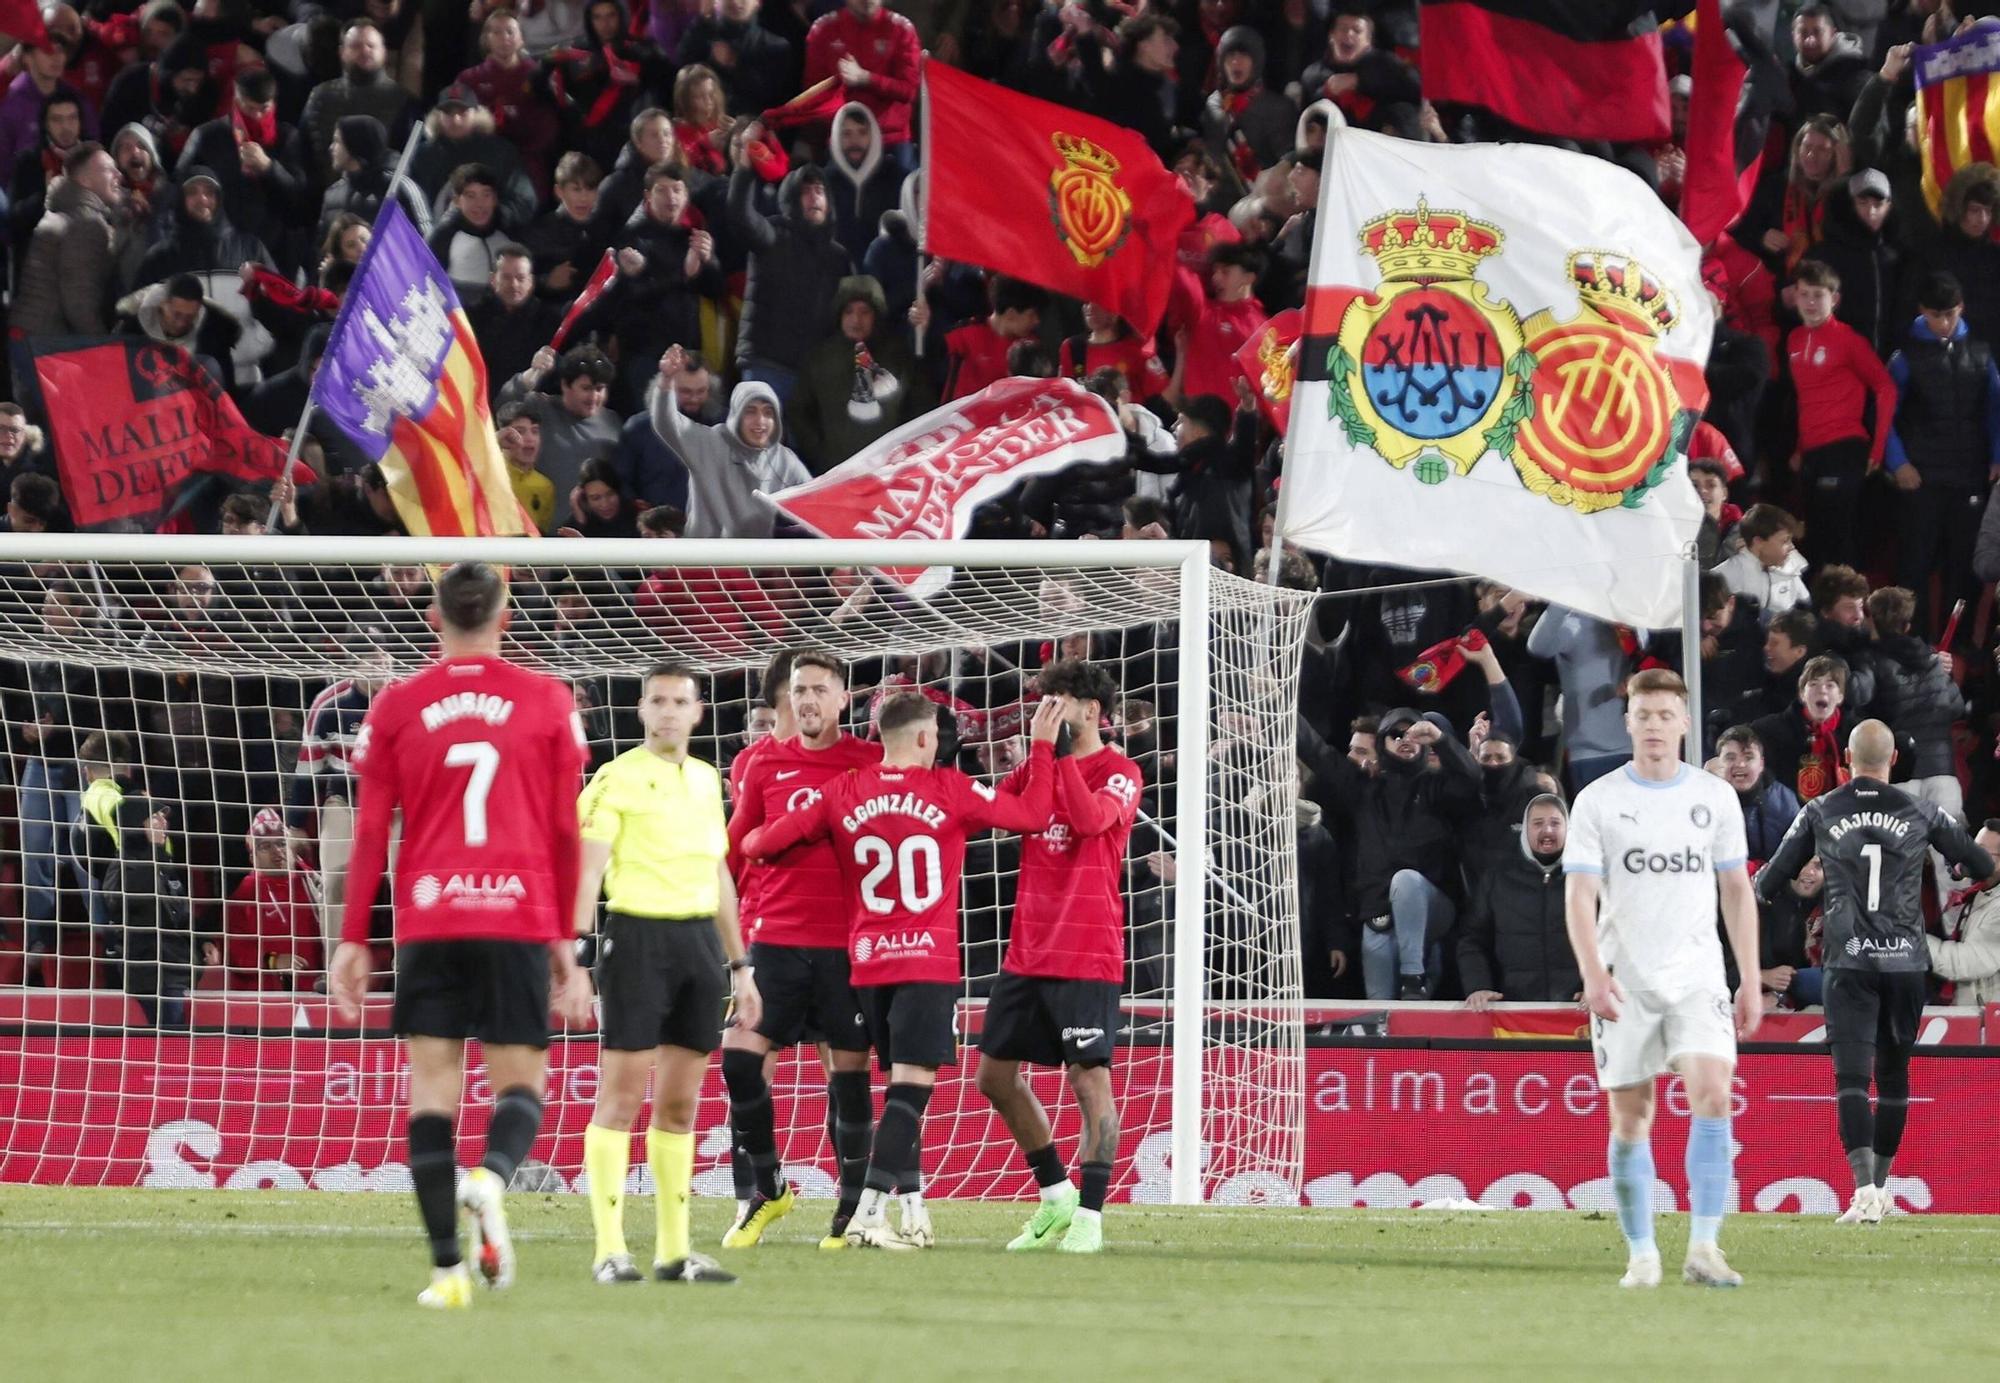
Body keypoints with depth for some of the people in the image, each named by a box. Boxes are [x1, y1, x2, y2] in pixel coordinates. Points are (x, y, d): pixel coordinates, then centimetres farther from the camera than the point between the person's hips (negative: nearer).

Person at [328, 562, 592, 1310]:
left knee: (432, 1087, 3)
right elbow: (564, 833, 6)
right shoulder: (547, 701, 4)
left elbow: (370, 831, 3)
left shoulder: (397, 706, 5)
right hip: (519, 918, 0)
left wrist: (352, 940, 8)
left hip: (428, 920, 0)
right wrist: (565, 941, 13)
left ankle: (448, 1268, -6)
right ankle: (493, 1175, -27)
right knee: (520, 1081, 7)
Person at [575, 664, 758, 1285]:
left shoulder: (706, 779, 16)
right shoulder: (617, 779, -4)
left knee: (680, 1101, 9)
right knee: (622, 1092, -6)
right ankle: (609, 1250, -6)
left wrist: (739, 966, 22)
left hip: (701, 939, 6)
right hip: (639, 935, -6)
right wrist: (570, 951, -20)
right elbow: (588, 870, -10)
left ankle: (674, 1250, 13)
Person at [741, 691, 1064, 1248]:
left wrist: (749, 845, 28)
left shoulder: (842, 794, 3)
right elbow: (1033, 813, 4)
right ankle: (869, 1214, -20)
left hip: (868, 964, 5)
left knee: (901, 1085, 15)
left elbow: (763, 844, 5)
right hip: (929, 963, -5)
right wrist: (1042, 745, 15)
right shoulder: (950, 791, -5)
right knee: (911, 1088, -9)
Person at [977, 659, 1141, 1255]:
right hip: (1027, 953, 8)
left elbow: (1090, 818, -25)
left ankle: (1088, 1217, -4)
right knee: (994, 1073, 8)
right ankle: (1056, 1198, 20)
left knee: (1089, 1079, -8)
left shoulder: (1119, 772, -6)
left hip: (1086, 954, -8)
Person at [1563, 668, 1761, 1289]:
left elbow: (1737, 891, 13)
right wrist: (1593, 973, -20)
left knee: (1712, 1096, -18)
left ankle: (1703, 1248, -18)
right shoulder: (1597, 801, 0)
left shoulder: (1716, 797, 6)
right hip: (1624, 981, -1)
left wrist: (1751, 981, 8)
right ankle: (1641, 1255, 12)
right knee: (1630, 1119, 1)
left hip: (1697, 976, 1)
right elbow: (1579, 894, -5)